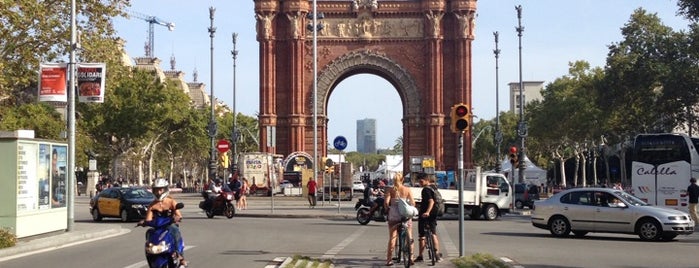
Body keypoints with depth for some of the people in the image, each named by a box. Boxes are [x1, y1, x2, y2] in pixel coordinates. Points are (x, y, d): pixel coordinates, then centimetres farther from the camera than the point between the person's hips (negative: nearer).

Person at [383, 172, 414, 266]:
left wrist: (387, 210, 7)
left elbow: (386, 202, -11)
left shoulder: (391, 190, -1)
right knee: (409, 237, 13)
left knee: (392, 237, 5)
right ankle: (411, 257, 12)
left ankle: (389, 259, 2)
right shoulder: (407, 190, 0)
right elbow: (413, 202, -7)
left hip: (393, 215, 0)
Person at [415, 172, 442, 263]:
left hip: (424, 215, -8)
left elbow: (431, 201, -28)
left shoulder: (426, 189, -16)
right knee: (433, 234, 13)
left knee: (422, 235, -2)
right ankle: (437, 253, 6)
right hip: (434, 214, 8)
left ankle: (420, 256, 0)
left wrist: (427, 212, -38)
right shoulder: (434, 187, 11)